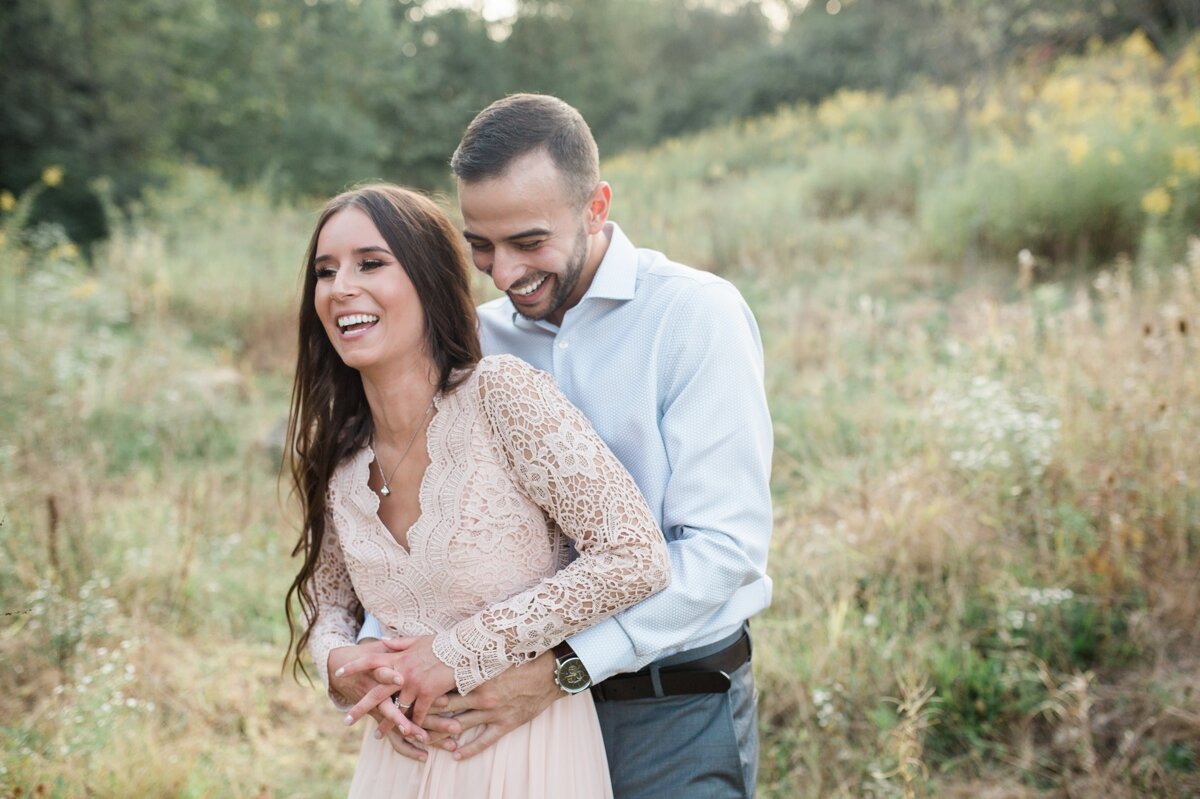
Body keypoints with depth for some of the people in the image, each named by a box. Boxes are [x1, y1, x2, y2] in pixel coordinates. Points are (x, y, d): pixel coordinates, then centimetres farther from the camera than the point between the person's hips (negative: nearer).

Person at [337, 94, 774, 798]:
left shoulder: (697, 313, -12)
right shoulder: (481, 337, 3)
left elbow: (724, 543, -19)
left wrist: (559, 667, -25)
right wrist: (376, 644, -16)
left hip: (677, 713, -4)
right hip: (533, 709, 4)